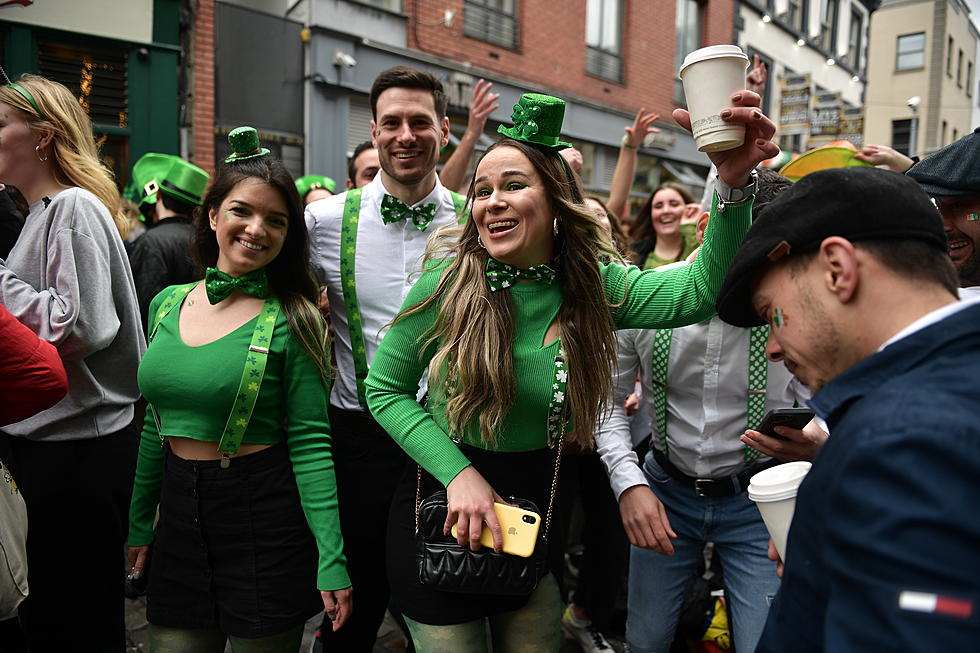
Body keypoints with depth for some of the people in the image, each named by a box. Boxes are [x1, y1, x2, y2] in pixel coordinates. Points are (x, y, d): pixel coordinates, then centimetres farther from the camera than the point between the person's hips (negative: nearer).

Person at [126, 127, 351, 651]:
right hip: (178, 510, 5)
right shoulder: (167, 304, 4)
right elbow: (156, 424, 12)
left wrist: (332, 559, -18)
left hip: (264, 519, -5)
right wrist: (139, 524, 14)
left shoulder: (291, 320, -12)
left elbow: (309, 443, -14)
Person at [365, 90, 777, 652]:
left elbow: (701, 290, -24)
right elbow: (385, 389, -10)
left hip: (538, 506, 3)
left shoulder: (593, 284, -10)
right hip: (443, 502, -2)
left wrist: (735, 183, -37)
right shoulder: (448, 283, -16)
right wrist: (460, 474, -19)